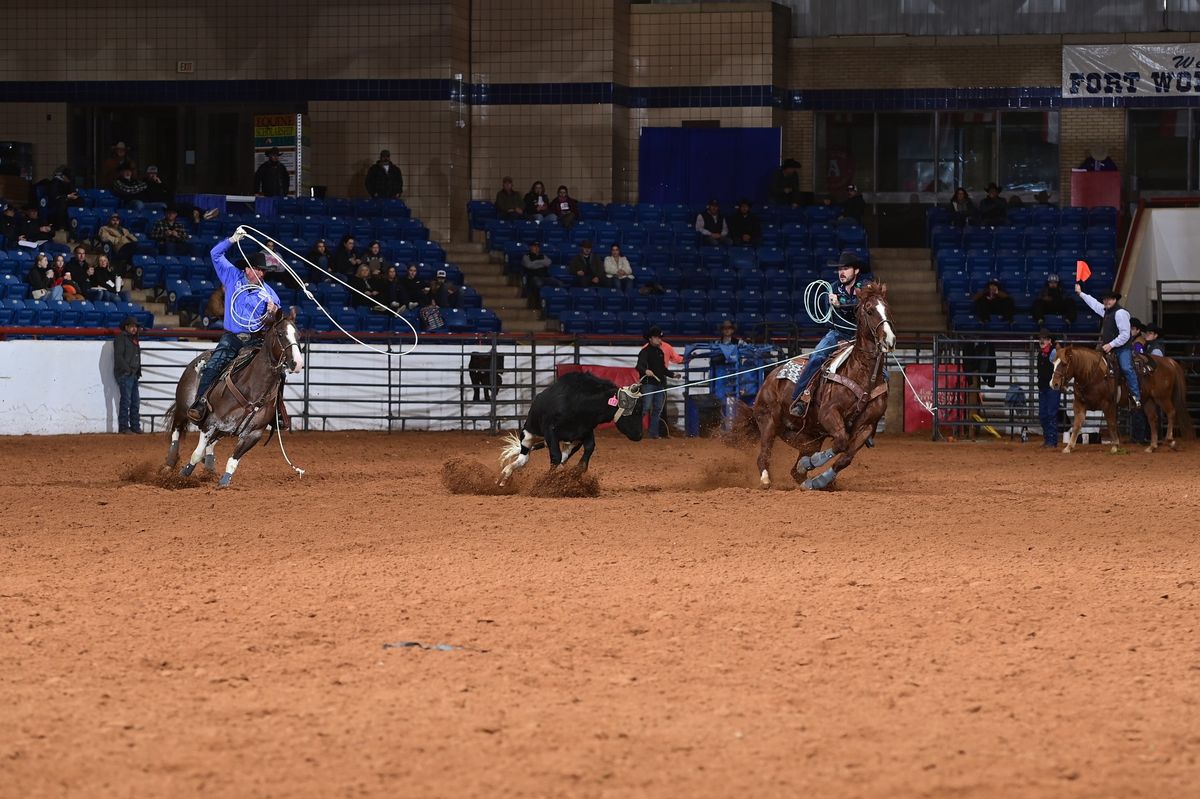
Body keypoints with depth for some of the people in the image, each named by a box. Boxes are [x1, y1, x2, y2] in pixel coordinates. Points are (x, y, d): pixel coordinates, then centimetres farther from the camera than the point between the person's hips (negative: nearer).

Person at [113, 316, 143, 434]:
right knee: (126, 400, -8)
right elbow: (118, 357, -16)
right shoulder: (121, 338, -8)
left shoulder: (133, 339, 18)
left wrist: (138, 371, 13)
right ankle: (123, 427, -5)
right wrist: (128, 369, -19)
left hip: (134, 375, 9)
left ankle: (135, 426, 16)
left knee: (135, 401, 10)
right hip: (124, 374, -9)